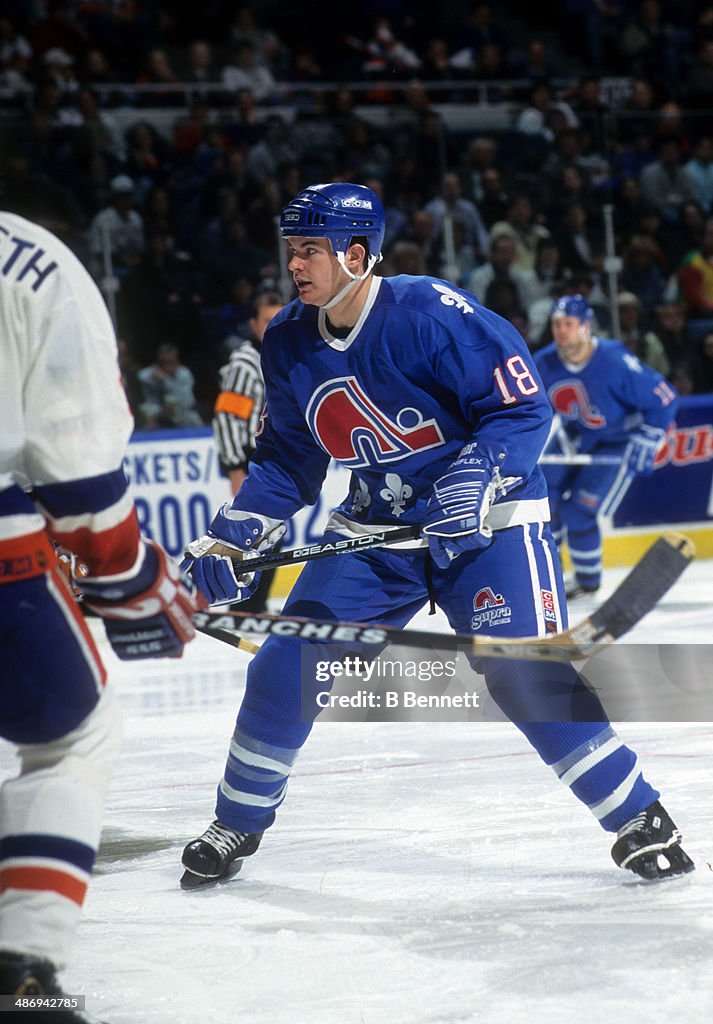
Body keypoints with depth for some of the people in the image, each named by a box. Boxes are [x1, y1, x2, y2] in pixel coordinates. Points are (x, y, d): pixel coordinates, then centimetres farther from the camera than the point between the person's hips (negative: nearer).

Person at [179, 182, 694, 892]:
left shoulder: (432, 314, -22)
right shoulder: (288, 342, -2)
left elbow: (523, 406, -19)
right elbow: (287, 457, 9)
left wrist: (475, 478, -33)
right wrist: (235, 531, -4)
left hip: (486, 521, -6)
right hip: (374, 527, 6)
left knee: (528, 675, -19)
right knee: (284, 666, -2)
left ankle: (639, 818, -4)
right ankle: (237, 825, 17)